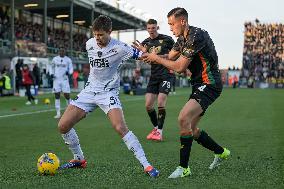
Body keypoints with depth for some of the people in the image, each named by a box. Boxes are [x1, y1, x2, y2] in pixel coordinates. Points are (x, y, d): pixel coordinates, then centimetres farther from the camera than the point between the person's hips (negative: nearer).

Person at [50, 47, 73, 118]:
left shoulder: (68, 59, 2)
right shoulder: (55, 59, 7)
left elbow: (71, 69, 4)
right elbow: (52, 68, 18)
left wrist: (68, 72, -18)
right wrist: (51, 74, -1)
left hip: (65, 79, -2)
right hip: (56, 79, 2)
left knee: (67, 95, -5)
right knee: (57, 96, 0)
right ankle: (58, 113, 6)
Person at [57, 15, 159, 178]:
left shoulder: (119, 48, -15)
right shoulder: (89, 44, 2)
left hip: (108, 93, -5)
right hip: (89, 91, 6)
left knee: (120, 127, -28)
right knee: (63, 126, -3)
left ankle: (146, 165, -18)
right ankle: (79, 159, 20)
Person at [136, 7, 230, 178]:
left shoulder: (196, 36, -19)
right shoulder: (182, 39, 11)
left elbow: (179, 67, -20)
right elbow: (169, 58, 15)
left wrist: (156, 58, -10)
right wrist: (149, 55, -1)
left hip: (209, 84, -10)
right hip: (199, 85, 10)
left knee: (183, 118, -24)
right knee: (191, 129, 11)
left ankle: (184, 167, -15)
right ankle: (221, 152, 33)